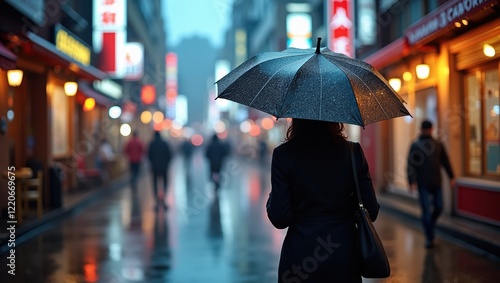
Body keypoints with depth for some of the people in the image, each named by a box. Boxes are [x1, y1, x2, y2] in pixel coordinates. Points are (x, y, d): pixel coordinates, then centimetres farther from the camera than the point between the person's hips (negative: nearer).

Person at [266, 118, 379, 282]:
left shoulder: (284, 154, -10)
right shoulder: (352, 151, -5)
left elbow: (279, 219, -11)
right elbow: (371, 211, -3)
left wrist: (272, 199, 9)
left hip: (300, 256, -1)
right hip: (344, 256, 2)